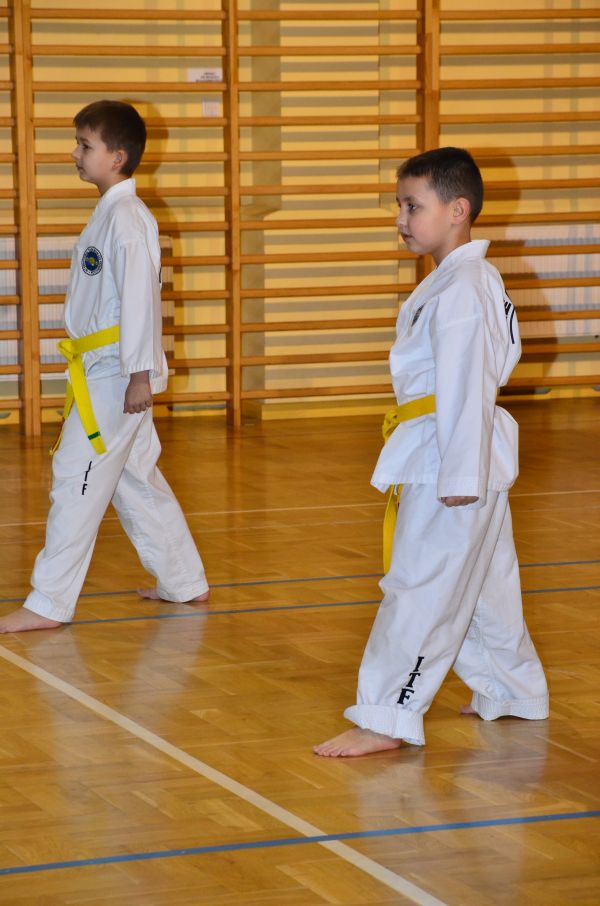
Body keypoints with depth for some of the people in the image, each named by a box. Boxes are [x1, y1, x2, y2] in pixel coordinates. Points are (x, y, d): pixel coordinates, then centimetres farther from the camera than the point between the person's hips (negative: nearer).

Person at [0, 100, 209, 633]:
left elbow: (140, 296, -21)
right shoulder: (110, 213, 15)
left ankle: (50, 603, -4)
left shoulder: (127, 218, -16)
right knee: (135, 478, 17)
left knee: (77, 479, -8)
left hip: (117, 373, -10)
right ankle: (185, 583, 26)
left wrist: (140, 374, -23)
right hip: (104, 370, 10)